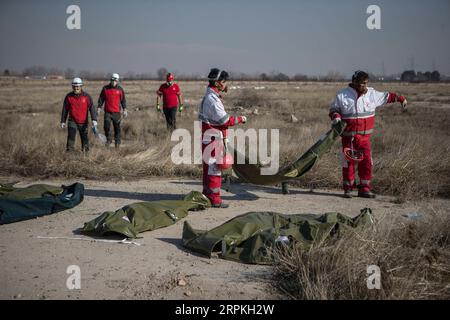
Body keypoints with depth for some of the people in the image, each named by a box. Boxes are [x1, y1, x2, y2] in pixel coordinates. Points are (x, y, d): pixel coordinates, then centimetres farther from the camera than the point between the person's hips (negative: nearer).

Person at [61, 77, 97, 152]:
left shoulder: (86, 96, -5)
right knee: (71, 137, -13)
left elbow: (91, 108, -10)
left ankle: (86, 151, 27)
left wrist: (94, 120, -21)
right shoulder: (68, 96, -1)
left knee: (85, 138, 10)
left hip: (83, 122, 0)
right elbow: (65, 109, 8)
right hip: (72, 121, 0)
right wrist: (63, 121, 9)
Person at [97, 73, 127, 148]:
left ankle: (117, 142, 16)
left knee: (117, 128, 5)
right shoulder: (105, 88, 5)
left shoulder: (120, 89, 4)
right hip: (107, 112, 0)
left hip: (117, 112, 0)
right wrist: (99, 107, 4)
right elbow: (101, 98, 10)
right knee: (106, 125, -14)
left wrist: (125, 109, 2)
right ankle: (109, 139, 6)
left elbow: (123, 100, 8)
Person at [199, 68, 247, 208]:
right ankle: (214, 200, -2)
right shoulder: (212, 99, -19)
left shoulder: (211, 97, 15)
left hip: (211, 138, 10)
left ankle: (207, 196, 25)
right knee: (214, 168, -6)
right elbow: (224, 120, -20)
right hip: (213, 139, -10)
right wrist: (240, 119, -9)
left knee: (209, 167, 16)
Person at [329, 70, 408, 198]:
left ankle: (364, 189, 9)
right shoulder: (342, 95, -5)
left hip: (365, 136, 3)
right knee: (348, 163, 2)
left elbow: (387, 96, 19)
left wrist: (401, 98, 21)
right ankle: (348, 189, 14)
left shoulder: (372, 94, 3)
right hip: (349, 136, -3)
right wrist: (336, 117, -13)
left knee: (366, 162, 0)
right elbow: (333, 109, 6)